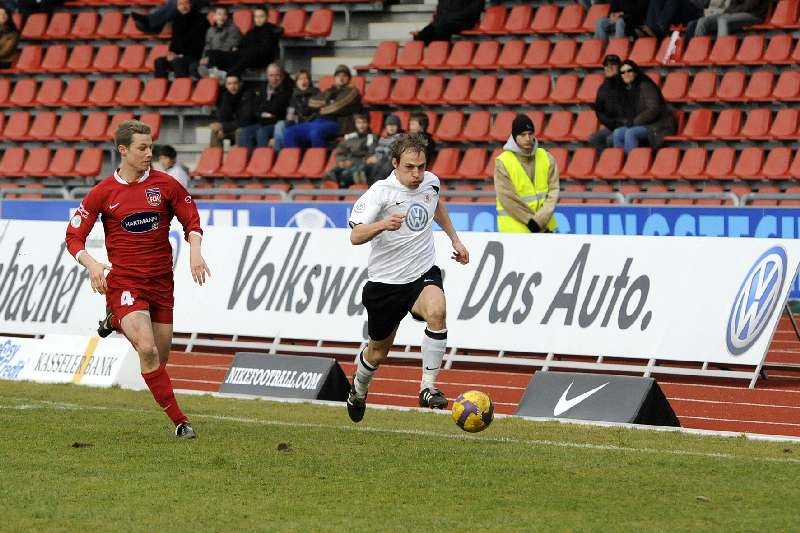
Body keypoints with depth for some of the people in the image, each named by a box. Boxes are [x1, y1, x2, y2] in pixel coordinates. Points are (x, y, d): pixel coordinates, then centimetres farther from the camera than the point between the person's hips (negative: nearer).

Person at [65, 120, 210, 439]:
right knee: (147, 350, -21)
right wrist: (91, 264, -17)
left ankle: (117, 322, 37)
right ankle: (179, 421, -14)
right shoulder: (103, 193, -3)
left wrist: (195, 251, -9)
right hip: (123, 281, -3)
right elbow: (74, 236, 1)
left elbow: (191, 221, 10)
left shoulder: (165, 185, 1)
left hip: (161, 281, 3)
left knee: (160, 357, 8)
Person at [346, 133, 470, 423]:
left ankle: (428, 387, -25)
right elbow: (355, 236, -27)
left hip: (423, 274, 2)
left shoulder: (430, 182, -1)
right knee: (378, 352, 13)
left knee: (436, 311, -32)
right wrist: (382, 225, -45)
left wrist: (454, 238, 23)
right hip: (386, 281, -2)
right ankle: (358, 389, 47)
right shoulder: (380, 192, -17)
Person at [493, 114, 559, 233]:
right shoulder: (503, 162, -9)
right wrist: (530, 221, -15)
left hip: (544, 227, 4)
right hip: (515, 230, -4)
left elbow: (553, 191, -1)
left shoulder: (547, 158, 4)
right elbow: (507, 198, -13)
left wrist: (540, 219, -13)